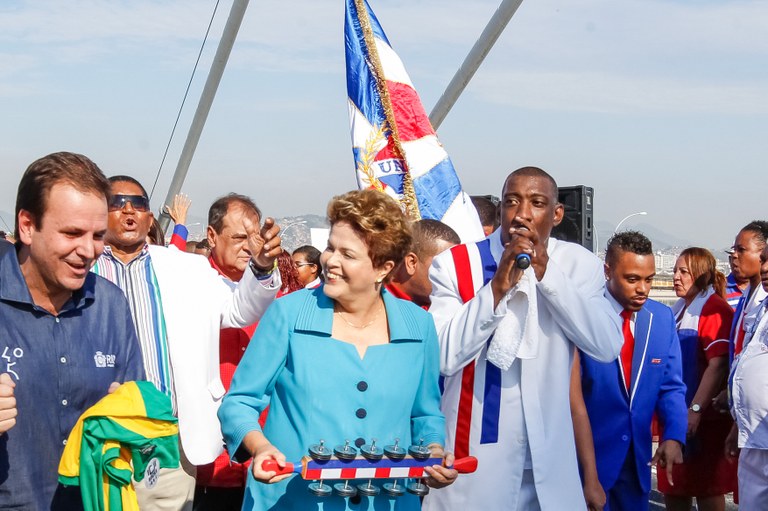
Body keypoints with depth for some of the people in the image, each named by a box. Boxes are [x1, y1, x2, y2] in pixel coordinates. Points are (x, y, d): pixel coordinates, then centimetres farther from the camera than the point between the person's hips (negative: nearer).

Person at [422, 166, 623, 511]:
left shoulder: (578, 264, 0)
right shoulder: (454, 264, -6)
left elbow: (608, 347, -12)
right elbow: (444, 356, -15)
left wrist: (547, 272, -18)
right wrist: (497, 286, -23)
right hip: (473, 456, -2)